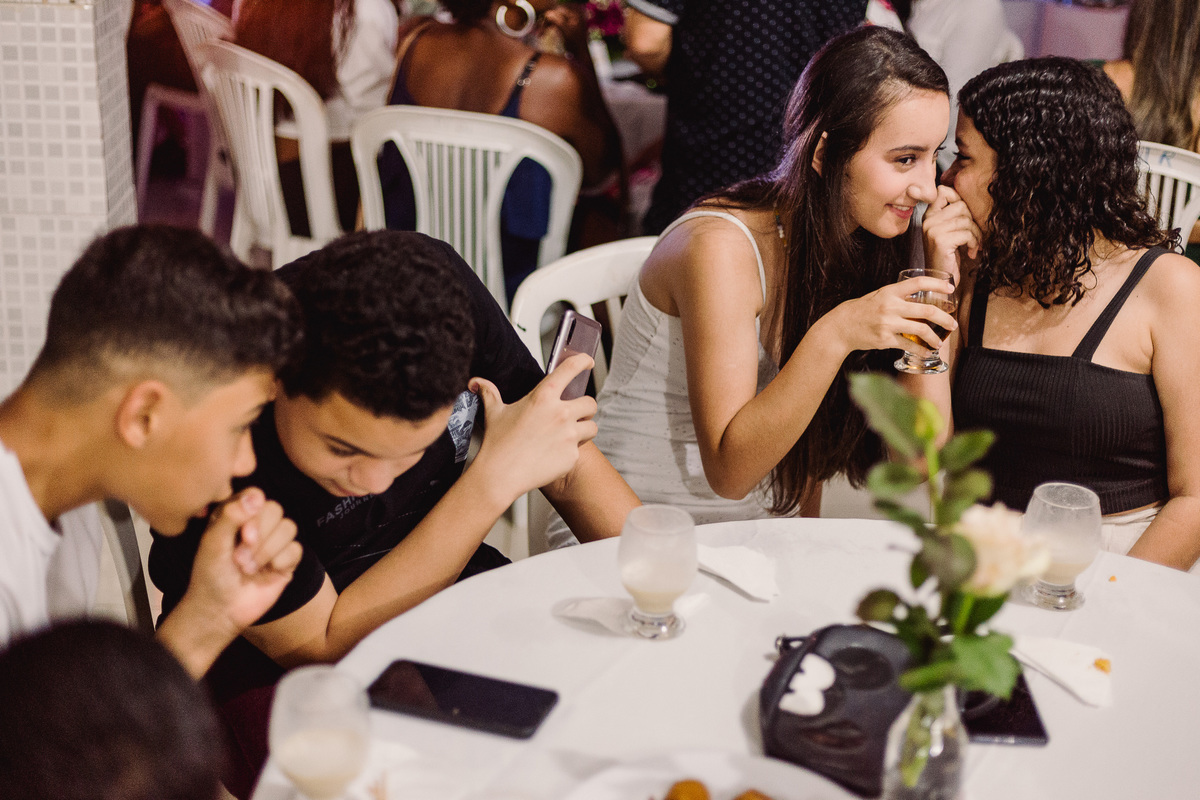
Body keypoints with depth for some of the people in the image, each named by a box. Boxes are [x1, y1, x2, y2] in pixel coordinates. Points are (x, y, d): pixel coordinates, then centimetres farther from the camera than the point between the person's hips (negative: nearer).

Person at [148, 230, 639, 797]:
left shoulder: (435, 286, -19)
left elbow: (564, 459, -4)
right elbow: (320, 644, -24)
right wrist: (496, 477, -30)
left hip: (449, 587, 5)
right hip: (273, 654, -5)